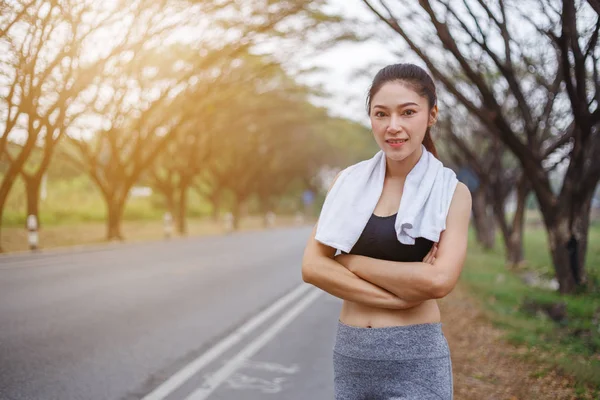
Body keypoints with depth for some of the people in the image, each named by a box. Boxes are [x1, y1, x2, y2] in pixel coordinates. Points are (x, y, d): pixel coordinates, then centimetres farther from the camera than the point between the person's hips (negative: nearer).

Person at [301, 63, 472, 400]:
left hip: (415, 361, -3)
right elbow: (312, 266, -6)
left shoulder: (450, 192, -4)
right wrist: (397, 296, -15)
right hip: (351, 355, 3)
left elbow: (439, 280, -18)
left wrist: (349, 261, -11)